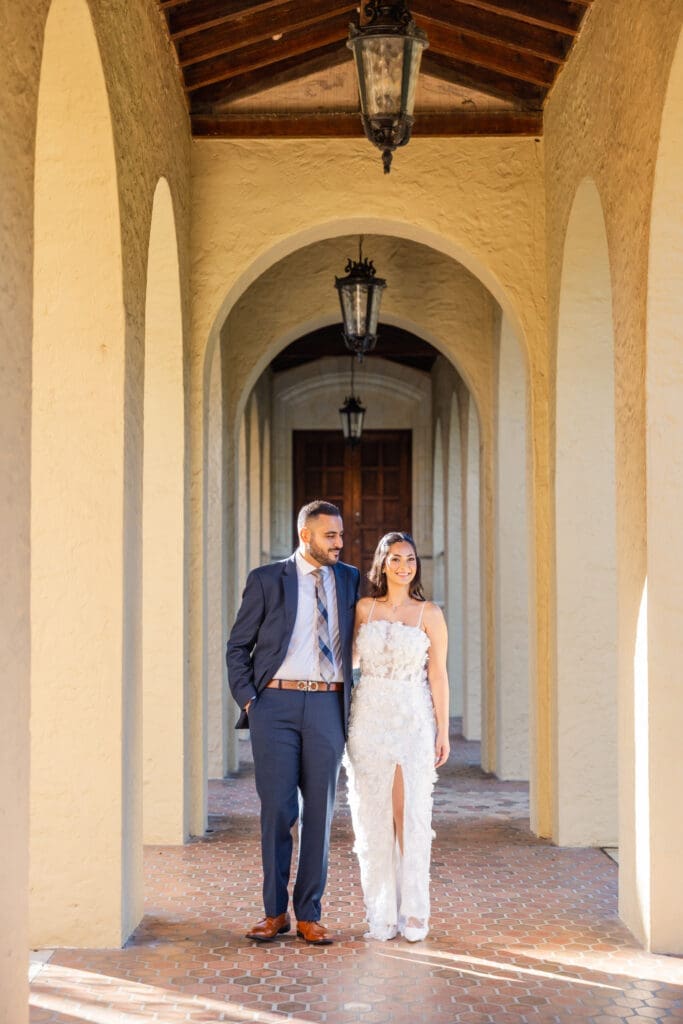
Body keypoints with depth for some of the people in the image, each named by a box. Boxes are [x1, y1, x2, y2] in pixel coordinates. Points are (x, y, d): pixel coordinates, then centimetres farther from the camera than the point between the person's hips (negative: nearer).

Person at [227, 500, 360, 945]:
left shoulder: (350, 580, 11)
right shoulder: (267, 580, 3)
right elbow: (238, 646, 6)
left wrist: (355, 699, 7)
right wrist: (248, 700, -3)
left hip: (327, 706, 2)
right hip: (276, 703, -2)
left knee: (320, 812, 3)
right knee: (277, 811, 0)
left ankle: (309, 915, 11)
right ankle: (275, 912, 12)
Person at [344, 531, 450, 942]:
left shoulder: (429, 613, 1)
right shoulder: (363, 608, 6)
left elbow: (438, 675, 1)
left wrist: (443, 732, -2)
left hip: (413, 722, -2)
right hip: (369, 719, 2)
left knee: (412, 814, -3)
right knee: (373, 816, 3)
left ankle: (414, 912, 6)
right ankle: (382, 913, 11)